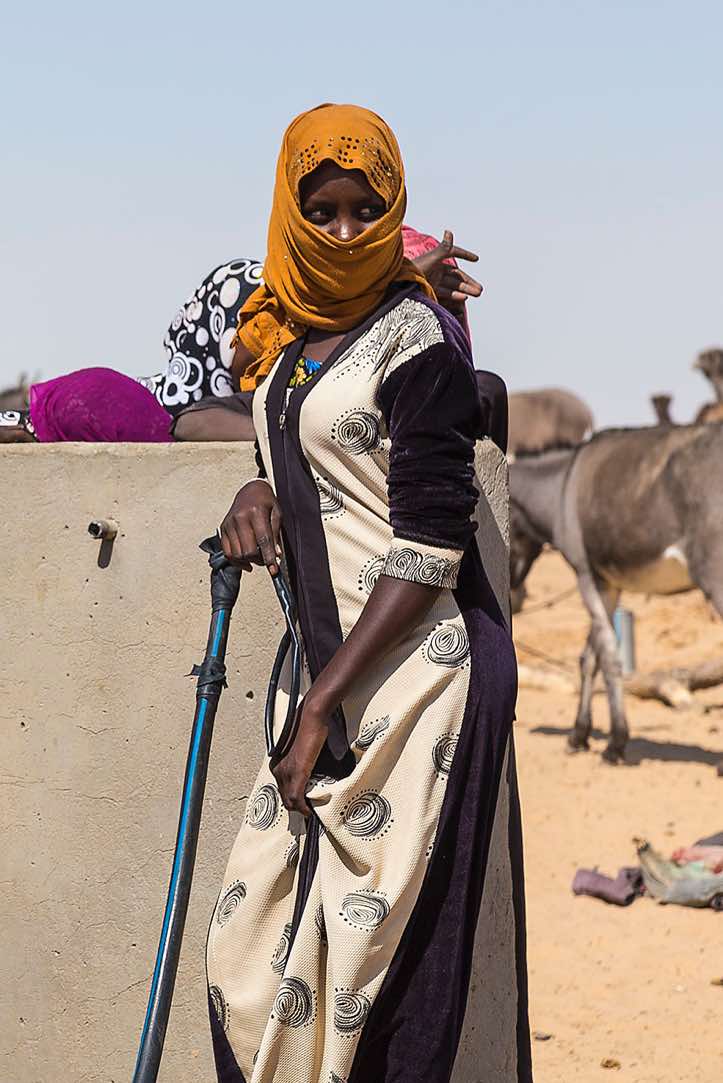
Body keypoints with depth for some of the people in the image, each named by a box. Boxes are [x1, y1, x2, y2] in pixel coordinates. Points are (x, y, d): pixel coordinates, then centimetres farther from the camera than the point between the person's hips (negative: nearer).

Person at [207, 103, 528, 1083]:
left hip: (413, 667, -7)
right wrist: (259, 492, 6)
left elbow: (429, 543, -15)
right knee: (262, 936, 3)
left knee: (382, 946, -7)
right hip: (327, 666, 8)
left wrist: (325, 701, -16)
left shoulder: (416, 335, -10)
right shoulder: (290, 330, 13)